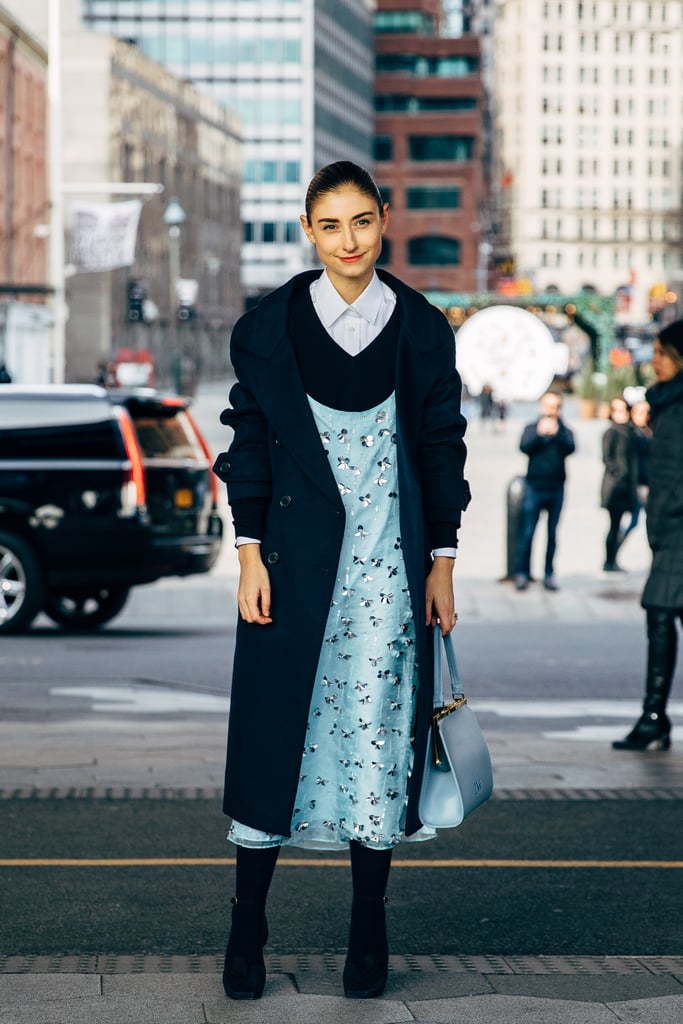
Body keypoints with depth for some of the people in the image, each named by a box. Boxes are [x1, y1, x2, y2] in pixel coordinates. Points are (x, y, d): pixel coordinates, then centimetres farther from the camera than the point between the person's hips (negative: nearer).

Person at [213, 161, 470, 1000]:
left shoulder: (420, 329, 3)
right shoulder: (270, 325, 1)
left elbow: (441, 449, 7)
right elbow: (250, 441, 2)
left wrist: (441, 563, 4)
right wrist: (250, 554, -4)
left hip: (389, 557, 1)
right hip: (295, 553, 0)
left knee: (378, 726, 2)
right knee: (276, 723, 1)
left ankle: (368, 933, 12)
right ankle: (247, 930, 10)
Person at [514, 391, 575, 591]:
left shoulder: (564, 431, 8)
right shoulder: (531, 429, 8)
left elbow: (570, 447, -11)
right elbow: (524, 446, -8)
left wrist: (556, 433, -26)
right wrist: (539, 433, -23)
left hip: (556, 489, 1)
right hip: (534, 487, -1)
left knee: (552, 533, 4)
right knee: (527, 532, -6)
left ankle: (549, 574, 9)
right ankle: (522, 573, -2)